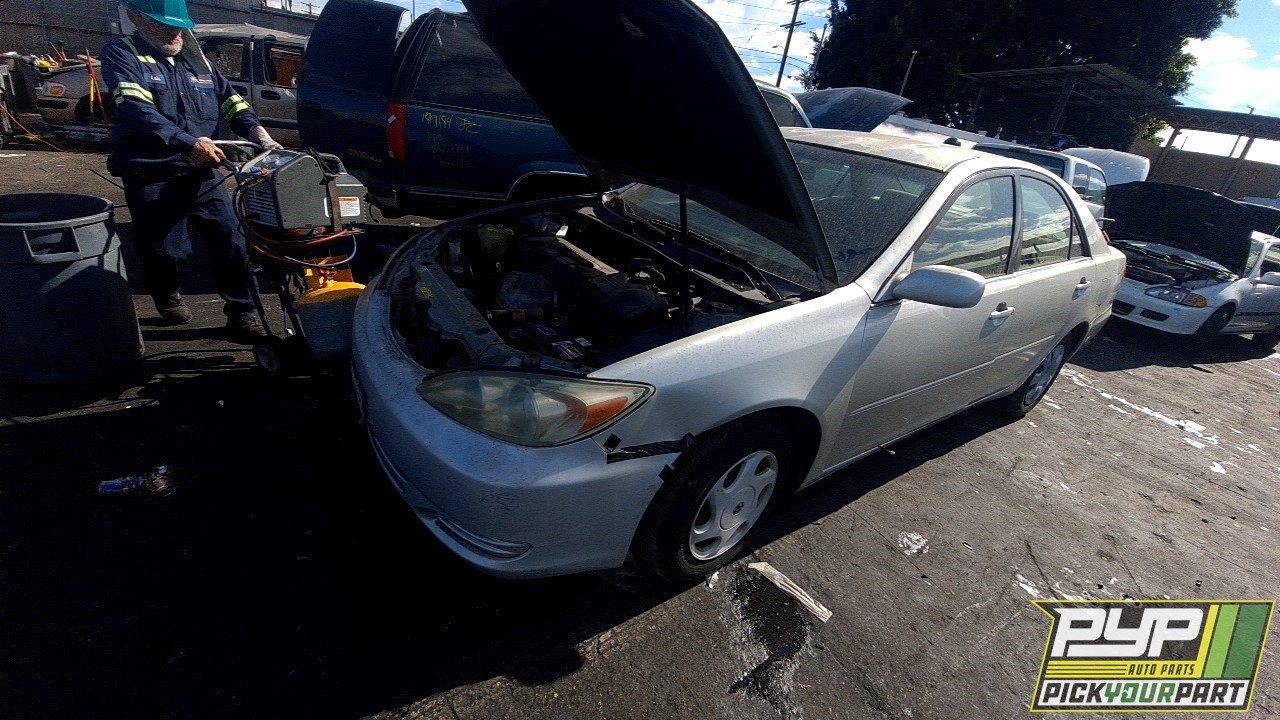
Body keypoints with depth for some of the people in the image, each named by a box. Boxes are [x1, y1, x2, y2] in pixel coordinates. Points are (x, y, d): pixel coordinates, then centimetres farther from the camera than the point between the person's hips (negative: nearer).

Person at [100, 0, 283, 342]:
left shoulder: (196, 60, 15)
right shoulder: (120, 55, -4)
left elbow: (231, 102, 14)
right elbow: (138, 111, -20)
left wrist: (259, 134, -8)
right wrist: (189, 143, -36)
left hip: (203, 175, 4)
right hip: (152, 181, -4)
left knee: (231, 243, -4)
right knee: (166, 252, 5)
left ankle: (241, 313, 7)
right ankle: (167, 297, 37)